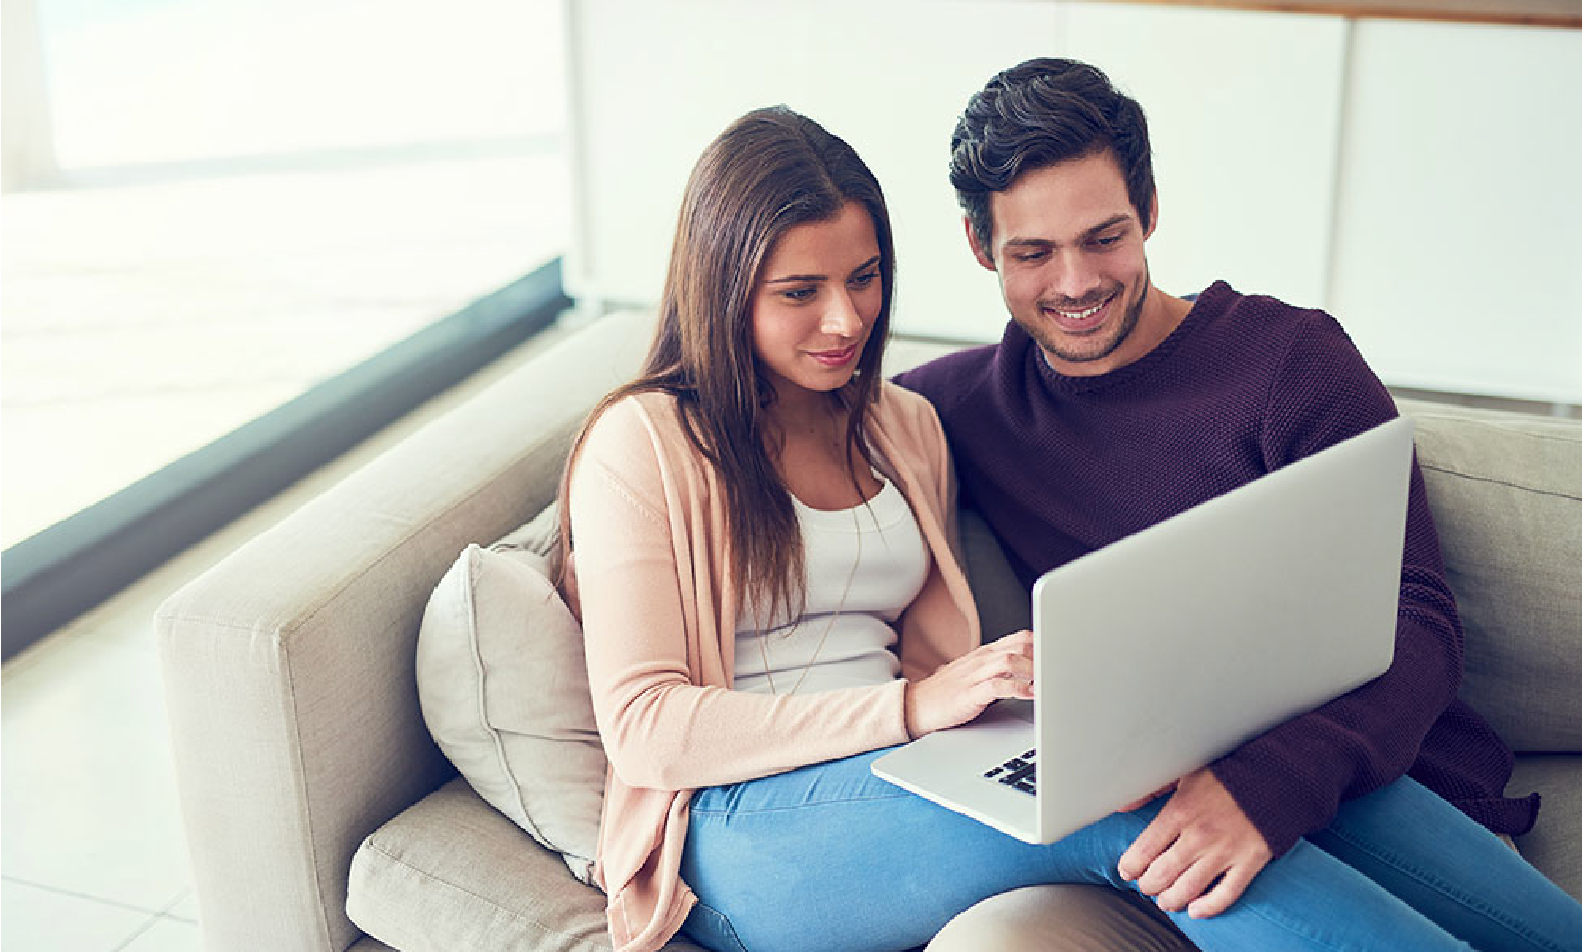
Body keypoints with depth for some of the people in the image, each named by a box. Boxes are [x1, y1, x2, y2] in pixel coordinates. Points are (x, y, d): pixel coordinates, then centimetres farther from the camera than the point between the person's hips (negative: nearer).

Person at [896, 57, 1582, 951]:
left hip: (1346, 769, 0)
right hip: (1153, 789, 1)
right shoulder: (961, 401, 9)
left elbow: (1414, 622, -8)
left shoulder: (1291, 357, 0)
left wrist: (1274, 778, -27)